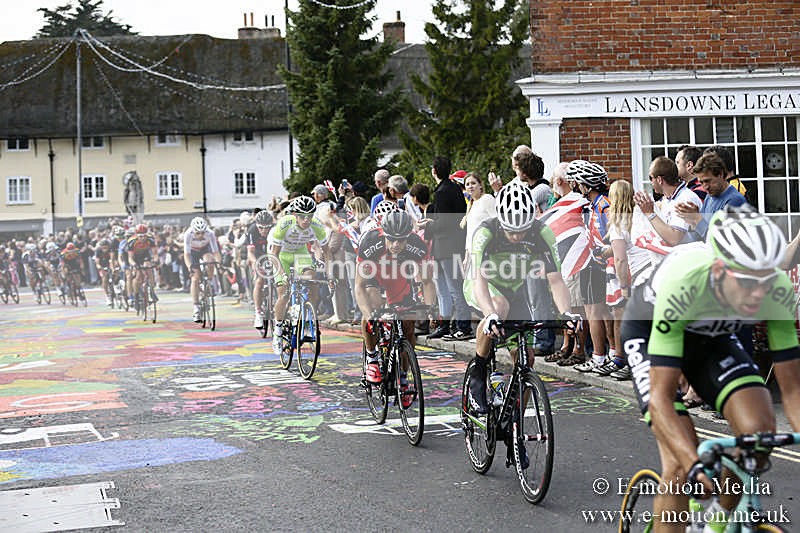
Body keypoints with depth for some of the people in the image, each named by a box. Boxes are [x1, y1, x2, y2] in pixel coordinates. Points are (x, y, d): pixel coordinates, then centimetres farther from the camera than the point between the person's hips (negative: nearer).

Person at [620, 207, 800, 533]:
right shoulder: (681, 285, -41)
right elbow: (660, 397, -40)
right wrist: (696, 465, -52)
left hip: (712, 336, 4)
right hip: (648, 331, -4)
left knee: (759, 428, -21)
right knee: (681, 467, -21)